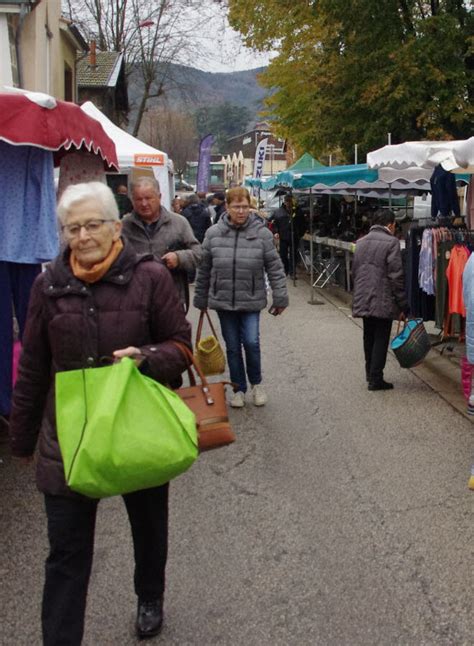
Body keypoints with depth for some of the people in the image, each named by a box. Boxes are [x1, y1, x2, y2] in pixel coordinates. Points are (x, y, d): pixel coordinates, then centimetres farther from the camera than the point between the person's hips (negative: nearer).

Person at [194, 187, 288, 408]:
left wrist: (280, 297, -4)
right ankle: (239, 389, 26)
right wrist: (201, 298, 10)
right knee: (232, 347, 10)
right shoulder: (213, 233, -2)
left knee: (251, 343, -7)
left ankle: (256, 383, 20)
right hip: (223, 300, 2)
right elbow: (204, 269, 6)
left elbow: (275, 268, -3)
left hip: (251, 300, -2)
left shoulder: (261, 232, -6)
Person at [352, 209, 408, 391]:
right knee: (381, 339, 0)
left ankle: (370, 374, 26)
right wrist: (403, 304, -8)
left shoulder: (361, 242, 10)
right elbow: (396, 276, -13)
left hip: (362, 299, 6)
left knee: (369, 338, 16)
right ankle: (376, 379, 1)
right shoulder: (391, 242, -10)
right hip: (383, 300, -6)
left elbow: (354, 271, 15)